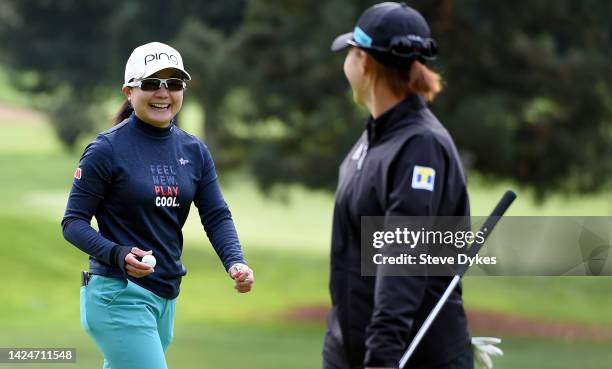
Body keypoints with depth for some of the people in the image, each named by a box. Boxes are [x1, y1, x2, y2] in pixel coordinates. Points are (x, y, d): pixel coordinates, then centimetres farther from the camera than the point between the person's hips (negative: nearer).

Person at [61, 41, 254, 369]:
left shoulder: (194, 151, 9)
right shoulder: (107, 149, -9)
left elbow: (217, 216, 5)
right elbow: (73, 222, -9)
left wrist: (234, 262, -15)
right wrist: (118, 255, -27)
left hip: (166, 295, 7)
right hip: (119, 295, -7)